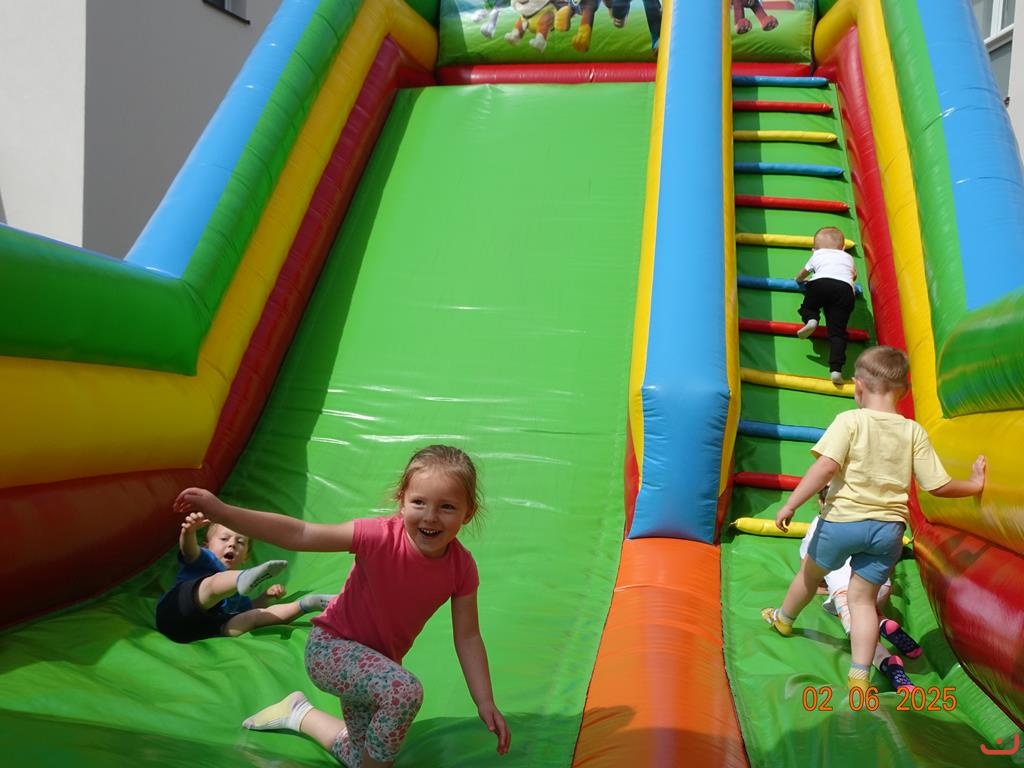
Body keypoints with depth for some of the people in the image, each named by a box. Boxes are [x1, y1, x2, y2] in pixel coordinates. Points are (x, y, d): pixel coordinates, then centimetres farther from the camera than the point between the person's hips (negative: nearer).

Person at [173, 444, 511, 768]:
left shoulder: (461, 567, -18)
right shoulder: (379, 536, -31)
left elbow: (467, 637, -9)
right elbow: (298, 535, -30)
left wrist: (485, 703, -11)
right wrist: (220, 511, -36)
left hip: (377, 662, 6)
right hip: (329, 646, -6)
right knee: (405, 690, -35)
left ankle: (302, 714, 45)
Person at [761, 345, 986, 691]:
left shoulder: (850, 421, -11)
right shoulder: (914, 432, 0)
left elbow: (826, 467, -21)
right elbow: (938, 485, 1)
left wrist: (791, 504, -16)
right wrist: (974, 485, 19)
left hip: (844, 518, -3)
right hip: (888, 528, 3)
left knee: (811, 570, 22)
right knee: (862, 597, 12)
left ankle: (784, 618, 47)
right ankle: (859, 675, 4)